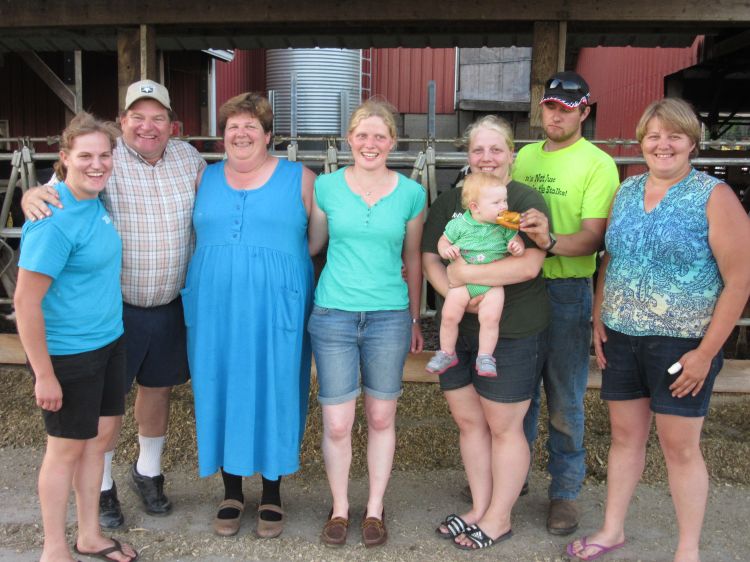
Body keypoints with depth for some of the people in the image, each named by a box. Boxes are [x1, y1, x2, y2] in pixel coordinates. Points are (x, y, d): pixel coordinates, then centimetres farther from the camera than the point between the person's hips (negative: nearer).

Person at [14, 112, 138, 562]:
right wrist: (44, 374, -19)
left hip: (109, 342, 8)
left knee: (99, 436, 17)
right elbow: (26, 301, -22)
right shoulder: (55, 220, -24)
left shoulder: (96, 201, 1)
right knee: (67, 447, 7)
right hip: (69, 354, -8)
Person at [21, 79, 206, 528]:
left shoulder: (190, 159, 0)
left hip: (170, 306, 4)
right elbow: (58, 192, -16)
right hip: (114, 306, -4)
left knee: (158, 389, 18)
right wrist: (33, 196, -40)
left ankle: (149, 472, 41)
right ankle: (102, 487, 29)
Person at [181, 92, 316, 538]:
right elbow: (191, 236, 17)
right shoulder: (205, 179, 12)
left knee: (274, 394, 3)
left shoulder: (300, 178, 4)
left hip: (276, 309, -2)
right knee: (222, 393, 8)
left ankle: (272, 495, 21)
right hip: (215, 309, 3)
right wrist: (218, 266, 4)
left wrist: (282, 258, -5)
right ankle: (232, 492, 25)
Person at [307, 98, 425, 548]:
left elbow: (413, 260, 10)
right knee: (337, 423, 3)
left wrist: (415, 320, 13)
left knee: (381, 418, 10)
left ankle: (375, 508, 29)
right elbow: (312, 245, 12)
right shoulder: (326, 187, 1)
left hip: (389, 317, 1)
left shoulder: (411, 193, 2)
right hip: (333, 316, 0)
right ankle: (340, 507, 25)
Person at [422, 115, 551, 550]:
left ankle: (498, 519, 23)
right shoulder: (449, 202, 9)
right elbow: (430, 259, 4)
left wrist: (464, 273, -17)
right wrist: (455, 294, -15)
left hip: (513, 333, -5)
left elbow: (529, 266, -20)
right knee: (468, 420, 13)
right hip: (458, 330, 5)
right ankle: (479, 508, 31)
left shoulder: (527, 202, -8)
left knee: (503, 426, 6)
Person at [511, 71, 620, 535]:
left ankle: (566, 491, 21)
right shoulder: (524, 157, 10)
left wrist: (551, 242, -34)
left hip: (568, 291, -5)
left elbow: (594, 236, -16)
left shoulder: (598, 164, -7)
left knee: (565, 401, 4)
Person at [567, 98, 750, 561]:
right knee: (625, 435, 15)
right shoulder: (627, 192, 7)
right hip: (621, 338, 5)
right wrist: (598, 321, 6)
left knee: (680, 446, 5)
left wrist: (705, 353, -14)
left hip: (681, 344, -4)